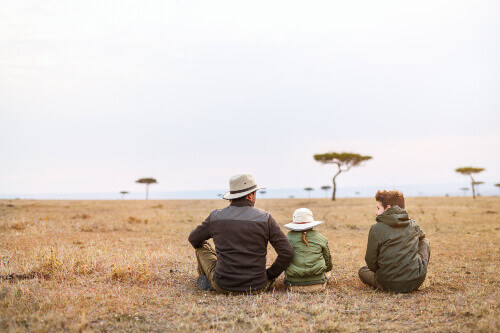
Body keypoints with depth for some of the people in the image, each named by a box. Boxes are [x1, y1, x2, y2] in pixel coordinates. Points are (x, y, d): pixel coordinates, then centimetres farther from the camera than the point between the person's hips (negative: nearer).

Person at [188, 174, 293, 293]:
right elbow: (287, 252, -8)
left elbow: (193, 239, 14)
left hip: (222, 286, 0)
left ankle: (206, 281, 31)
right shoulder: (265, 219, -7)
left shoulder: (215, 217, -3)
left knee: (202, 246, 23)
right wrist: (270, 276, 6)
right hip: (256, 288, 0)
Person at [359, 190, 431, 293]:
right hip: (416, 282, 1)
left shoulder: (376, 229, -10)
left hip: (389, 285, -1)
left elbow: (371, 262, -4)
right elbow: (422, 236, 30)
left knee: (363, 271, 30)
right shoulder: (413, 224, 3)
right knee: (425, 242, 26)